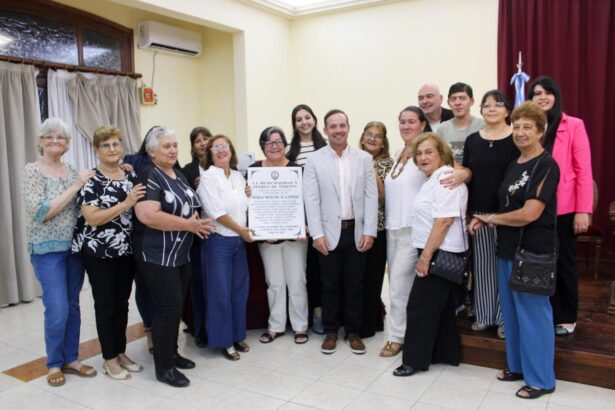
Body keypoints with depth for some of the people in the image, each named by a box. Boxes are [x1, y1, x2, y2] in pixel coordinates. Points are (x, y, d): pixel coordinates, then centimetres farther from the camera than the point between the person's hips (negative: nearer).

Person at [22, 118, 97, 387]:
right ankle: (54, 364, 15)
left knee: (72, 306, 11)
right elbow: (41, 212, -18)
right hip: (48, 249, -5)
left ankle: (71, 359, 24)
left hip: (74, 246, 6)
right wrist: (75, 186, -20)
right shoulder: (32, 171, -9)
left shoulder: (71, 171, 8)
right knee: (58, 309, -6)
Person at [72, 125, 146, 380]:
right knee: (105, 305, 4)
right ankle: (109, 359, 18)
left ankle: (121, 353, 27)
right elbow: (92, 218, -20)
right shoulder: (90, 180, -10)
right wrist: (126, 203, -25)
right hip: (99, 252, -5)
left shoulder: (131, 176, 7)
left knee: (122, 303, 13)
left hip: (127, 250, 5)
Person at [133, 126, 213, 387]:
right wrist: (189, 225, -20)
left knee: (176, 305, 14)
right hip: (157, 255, -8)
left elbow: (190, 207, 25)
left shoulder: (180, 176, 12)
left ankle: (171, 353, 29)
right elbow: (148, 216, -27)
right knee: (168, 306, -6)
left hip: (181, 254, 8)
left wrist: (195, 219, 0)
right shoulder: (149, 177, -13)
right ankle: (163, 367, 7)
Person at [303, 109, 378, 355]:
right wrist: (317, 234, -11)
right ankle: (331, 331, 24)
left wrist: (369, 231, -6)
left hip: (357, 231, 1)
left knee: (355, 285, 9)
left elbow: (371, 196, 1)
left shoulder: (364, 158, 4)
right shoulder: (314, 160, -1)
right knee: (330, 285, 9)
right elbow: (311, 199, -5)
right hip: (329, 232, -1)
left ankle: (353, 331, 24)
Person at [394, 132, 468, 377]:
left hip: (440, 254, -10)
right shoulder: (434, 179, 15)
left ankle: (415, 359, 8)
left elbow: (444, 221, -24)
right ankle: (446, 354, 28)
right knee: (440, 306, 17)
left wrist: (425, 255, -21)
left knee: (421, 306, -3)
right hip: (436, 253, 10)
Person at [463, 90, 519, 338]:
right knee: (483, 264, 11)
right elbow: (467, 174, 11)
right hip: (479, 212, 4)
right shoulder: (472, 140, 9)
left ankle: (505, 317, 18)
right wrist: (466, 211, 6)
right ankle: (484, 315, 24)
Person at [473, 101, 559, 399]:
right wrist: (485, 220, 0)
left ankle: (541, 379, 18)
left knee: (533, 314, 3)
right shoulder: (514, 165, 11)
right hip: (507, 249, 8)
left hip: (532, 252, -8)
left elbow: (529, 213, -21)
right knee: (511, 312, 16)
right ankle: (517, 365, 33)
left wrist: (491, 218, -8)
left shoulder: (546, 165, -13)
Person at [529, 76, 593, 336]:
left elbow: (584, 171, -7)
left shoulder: (574, 126, -6)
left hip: (563, 208, -3)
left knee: (564, 262, 10)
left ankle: (566, 318, 25)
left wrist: (583, 210, -11)